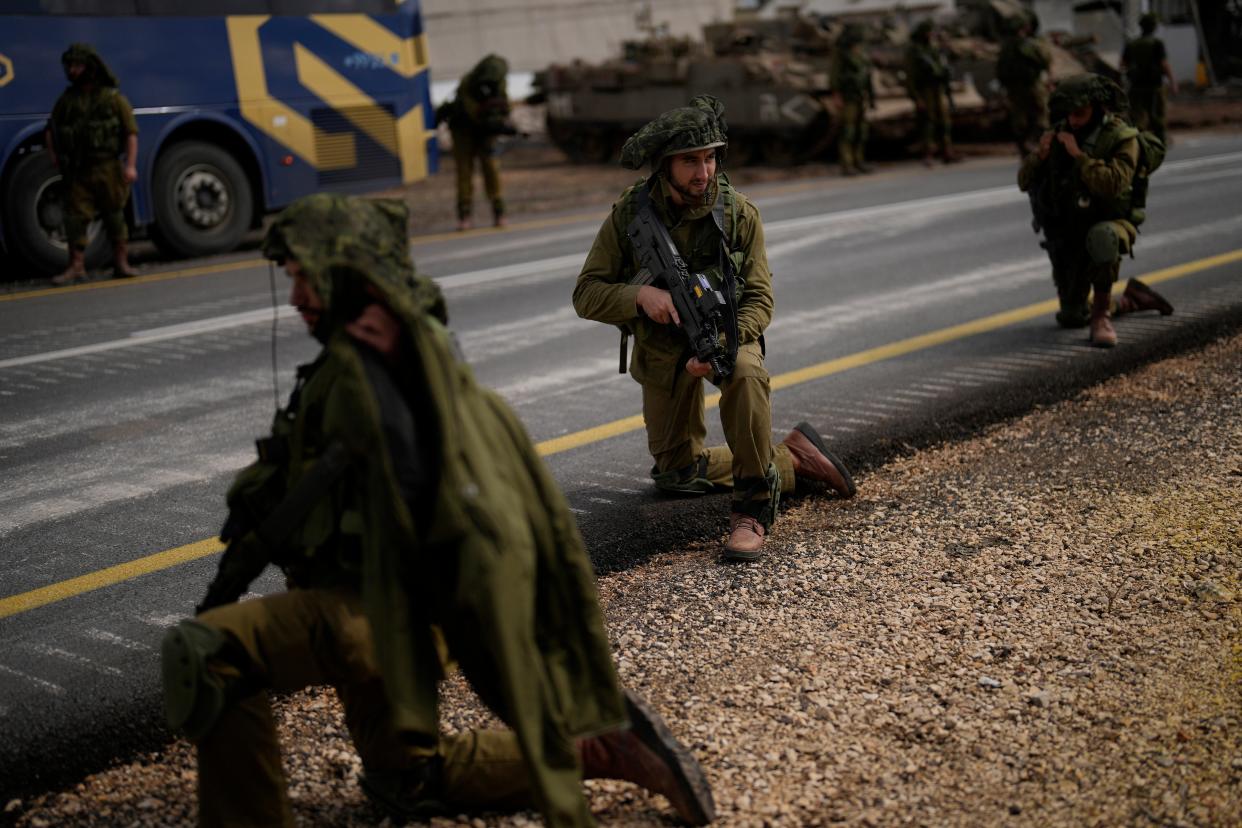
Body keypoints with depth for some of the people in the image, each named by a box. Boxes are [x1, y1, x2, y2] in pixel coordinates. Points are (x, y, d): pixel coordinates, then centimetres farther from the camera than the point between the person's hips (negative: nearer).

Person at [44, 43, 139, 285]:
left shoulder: (112, 97, 1)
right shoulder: (66, 99, 11)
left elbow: (131, 132, -4)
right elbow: (50, 130, 24)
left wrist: (131, 165, -13)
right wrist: (53, 154, 8)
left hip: (108, 168, -3)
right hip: (77, 172, 3)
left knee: (115, 216, 4)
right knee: (75, 217, -3)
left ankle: (121, 263, 15)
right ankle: (76, 267, 1)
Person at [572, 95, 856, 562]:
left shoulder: (739, 213, -17)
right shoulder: (629, 214, -16)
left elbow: (759, 299, -14)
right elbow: (586, 294, -15)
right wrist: (640, 295, -35)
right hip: (662, 346, 3)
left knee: (746, 373, -40)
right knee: (678, 474, 10)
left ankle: (753, 507, -27)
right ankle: (792, 458, 26)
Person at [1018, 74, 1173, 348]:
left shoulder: (1122, 139, -14)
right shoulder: (1061, 134, -3)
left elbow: (1113, 185, -30)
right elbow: (1024, 181, -4)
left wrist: (1079, 155, -30)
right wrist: (1040, 154, -22)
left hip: (1108, 226, -5)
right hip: (1067, 235, 5)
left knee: (1100, 237, -43)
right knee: (1071, 319, 7)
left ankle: (1100, 314, -25)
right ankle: (1132, 299, 36)